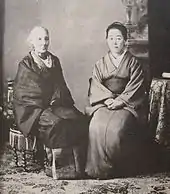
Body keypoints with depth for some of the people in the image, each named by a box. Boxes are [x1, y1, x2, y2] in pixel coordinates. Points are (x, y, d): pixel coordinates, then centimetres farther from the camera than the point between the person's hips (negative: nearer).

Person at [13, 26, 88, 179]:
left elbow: (60, 86, 16)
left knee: (78, 119, -24)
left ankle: (79, 160, -22)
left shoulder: (54, 61, 17)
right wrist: (47, 103, -11)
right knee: (54, 123, -34)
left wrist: (56, 100, -7)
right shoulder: (25, 64, 3)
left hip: (55, 104, 4)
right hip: (32, 108, -4)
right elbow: (21, 93, -2)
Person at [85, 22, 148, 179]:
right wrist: (108, 99, -13)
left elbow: (135, 87, -2)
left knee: (115, 128, -32)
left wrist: (120, 100, -16)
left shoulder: (133, 63, 10)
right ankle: (98, 168, -20)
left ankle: (111, 165, -15)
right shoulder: (100, 64, 18)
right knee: (96, 127, -29)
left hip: (127, 105, -2)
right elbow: (95, 86, 6)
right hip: (103, 104, 2)